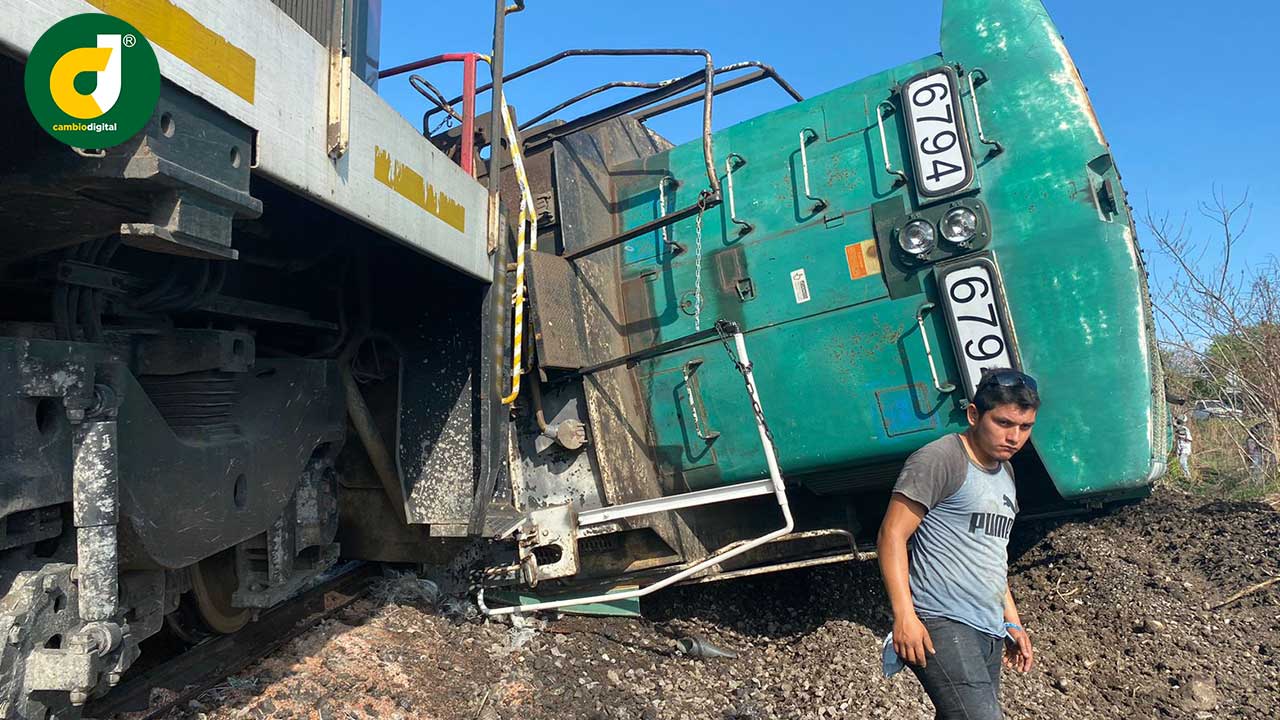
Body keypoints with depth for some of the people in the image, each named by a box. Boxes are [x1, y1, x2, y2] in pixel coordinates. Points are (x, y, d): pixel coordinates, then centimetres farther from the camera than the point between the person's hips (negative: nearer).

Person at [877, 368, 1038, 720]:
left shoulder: (1005, 472, 19)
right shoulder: (940, 460, -9)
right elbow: (892, 535, -14)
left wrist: (1013, 622, 26)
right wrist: (904, 616, -20)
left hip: (989, 632, 9)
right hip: (940, 625, -9)